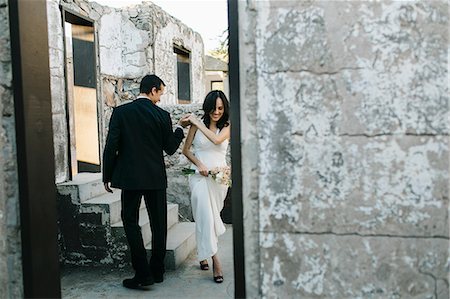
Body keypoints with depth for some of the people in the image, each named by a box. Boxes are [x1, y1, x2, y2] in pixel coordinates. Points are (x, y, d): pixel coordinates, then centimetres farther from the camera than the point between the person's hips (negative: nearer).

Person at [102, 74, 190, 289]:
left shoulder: (121, 112, -4)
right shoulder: (162, 116, -4)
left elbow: (111, 146, -6)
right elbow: (170, 148, 4)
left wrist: (107, 176, 2)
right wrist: (180, 127, 17)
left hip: (130, 177, -1)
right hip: (156, 177, 1)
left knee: (130, 222, 6)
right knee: (158, 224, 12)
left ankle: (143, 273, 1)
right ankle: (157, 271, 21)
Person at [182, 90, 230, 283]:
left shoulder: (227, 127, 3)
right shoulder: (196, 125, 1)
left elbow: (216, 139, -18)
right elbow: (186, 150, 6)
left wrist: (198, 123, -11)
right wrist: (198, 164, -10)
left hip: (220, 177, 2)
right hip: (201, 177, -2)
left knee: (211, 216, 12)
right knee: (206, 216, -13)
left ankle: (202, 254, 30)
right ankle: (214, 259, -11)